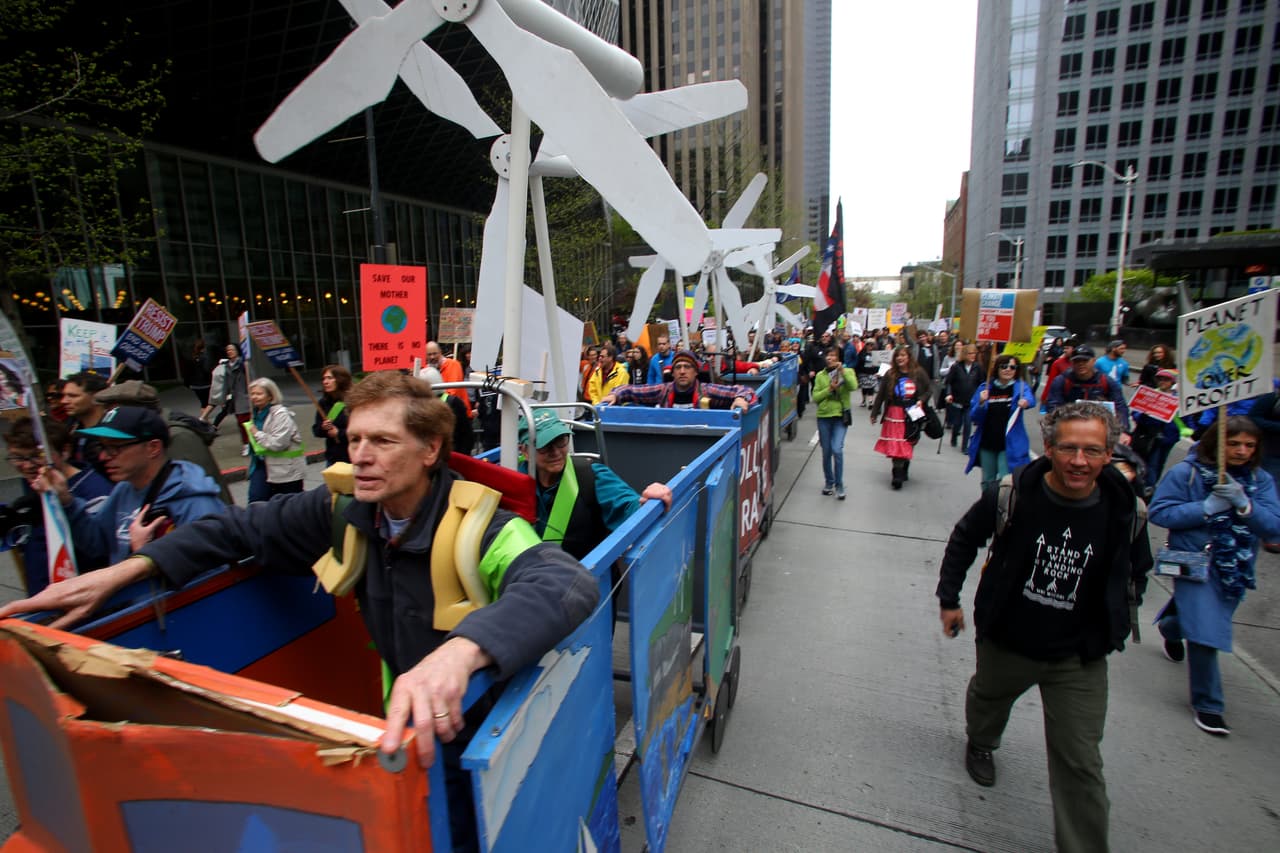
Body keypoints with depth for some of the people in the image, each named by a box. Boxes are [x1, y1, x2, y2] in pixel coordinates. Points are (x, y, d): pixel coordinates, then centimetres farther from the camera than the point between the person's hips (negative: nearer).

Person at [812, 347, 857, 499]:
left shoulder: (847, 372, 3)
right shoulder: (820, 376, 7)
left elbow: (853, 386, -17)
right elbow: (815, 397, 1)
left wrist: (843, 371, -22)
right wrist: (829, 389, -12)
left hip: (841, 416, -2)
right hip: (823, 416, 3)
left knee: (837, 450, -14)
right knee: (826, 452, 8)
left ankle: (839, 486, 0)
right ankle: (828, 482, 27)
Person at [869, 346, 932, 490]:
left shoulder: (918, 374, -1)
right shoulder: (890, 375, 0)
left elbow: (928, 391, 7)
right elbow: (880, 395, 3)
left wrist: (921, 400, -13)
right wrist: (874, 413, 4)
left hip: (913, 415, 1)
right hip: (895, 415, -1)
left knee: (909, 444, 9)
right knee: (896, 445, -6)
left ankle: (903, 472, 25)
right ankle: (898, 476, -1)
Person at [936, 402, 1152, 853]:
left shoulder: (1128, 512, -16)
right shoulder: (1010, 494, -22)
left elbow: (1135, 574, 6)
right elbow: (963, 540, -5)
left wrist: (1113, 627, 8)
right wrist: (949, 599, -1)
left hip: (1079, 658, 0)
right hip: (1005, 640, 1)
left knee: (1081, 764, 1)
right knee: (987, 698, 29)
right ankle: (981, 744, 63)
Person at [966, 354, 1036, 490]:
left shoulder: (1020, 387, -2)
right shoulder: (985, 388, 3)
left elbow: (1030, 397, -26)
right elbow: (974, 417, 1)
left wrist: (1025, 401, -48)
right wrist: (981, 403, -18)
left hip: (1010, 445, -3)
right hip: (987, 444, 3)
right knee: (988, 482, 16)